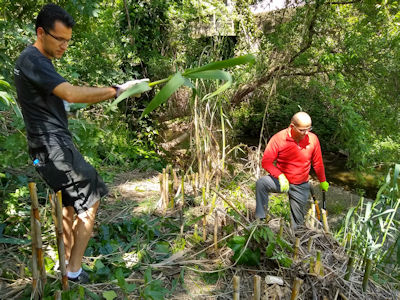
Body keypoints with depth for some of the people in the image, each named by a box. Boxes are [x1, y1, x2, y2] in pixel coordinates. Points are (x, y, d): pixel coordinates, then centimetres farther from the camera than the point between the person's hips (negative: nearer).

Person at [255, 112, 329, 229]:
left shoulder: (313, 139, -9)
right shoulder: (278, 138, -17)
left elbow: (317, 163, 6)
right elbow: (266, 161, -16)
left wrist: (323, 181, 18)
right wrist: (280, 176, -31)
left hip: (301, 187, 2)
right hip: (281, 181, -2)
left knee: (297, 222, 7)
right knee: (261, 183, -32)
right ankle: (260, 219, -25)